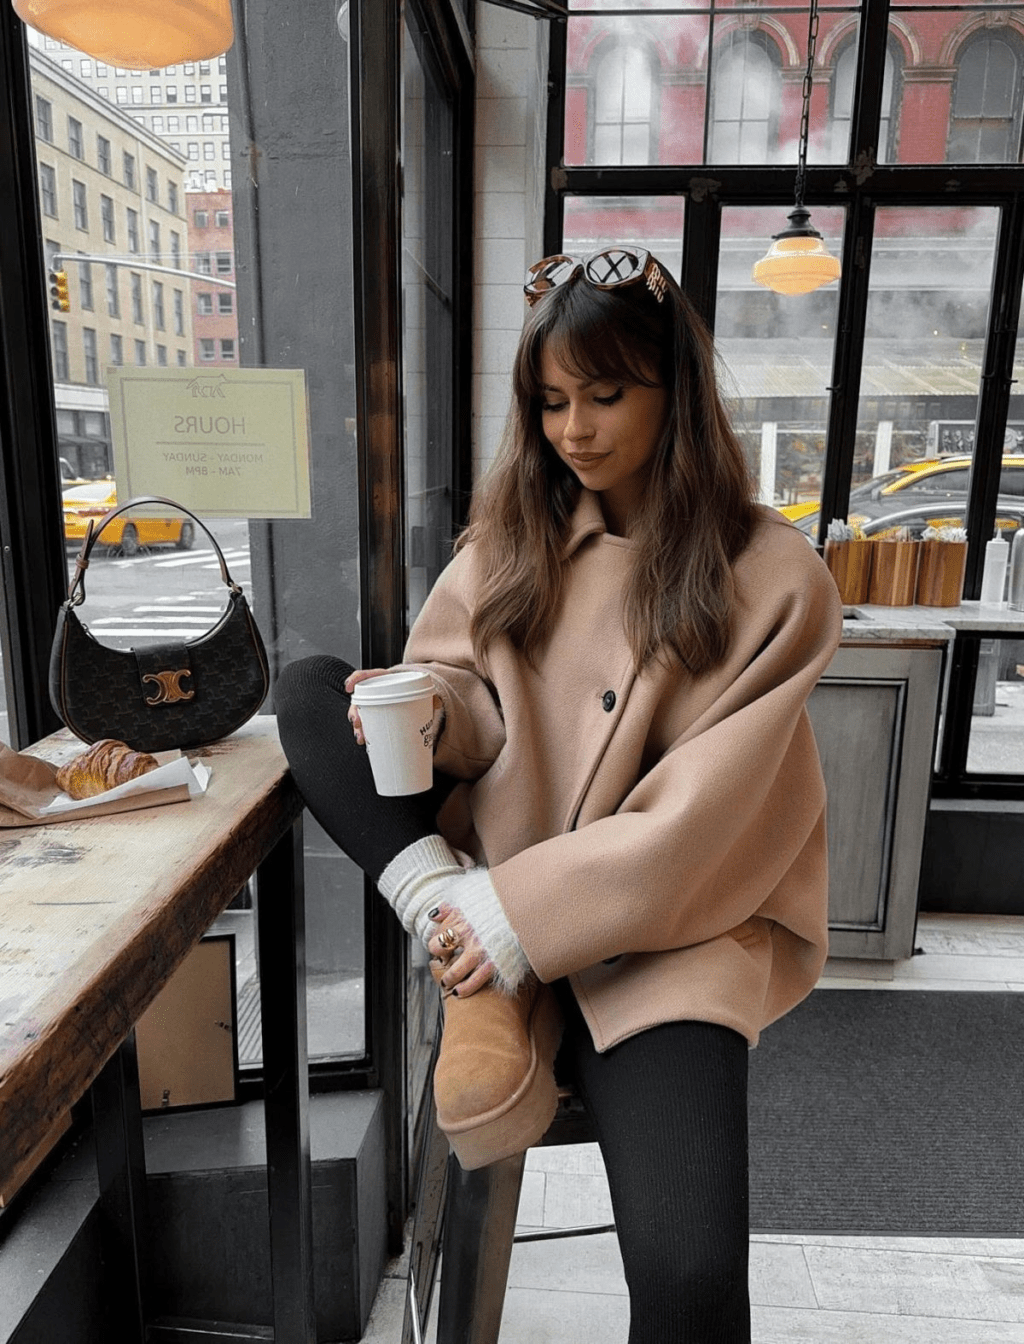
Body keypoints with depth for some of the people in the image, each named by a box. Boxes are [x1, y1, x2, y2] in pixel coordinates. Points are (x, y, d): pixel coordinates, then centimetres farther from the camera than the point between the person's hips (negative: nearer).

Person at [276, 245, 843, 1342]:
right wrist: (433, 710, -13)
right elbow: (471, 694, 11)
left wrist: (523, 921, -17)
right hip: (489, 884, 5)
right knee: (311, 690, -9)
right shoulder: (517, 531, 7)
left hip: (666, 928, -4)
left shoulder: (774, 582, -7)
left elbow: (700, 825, -13)